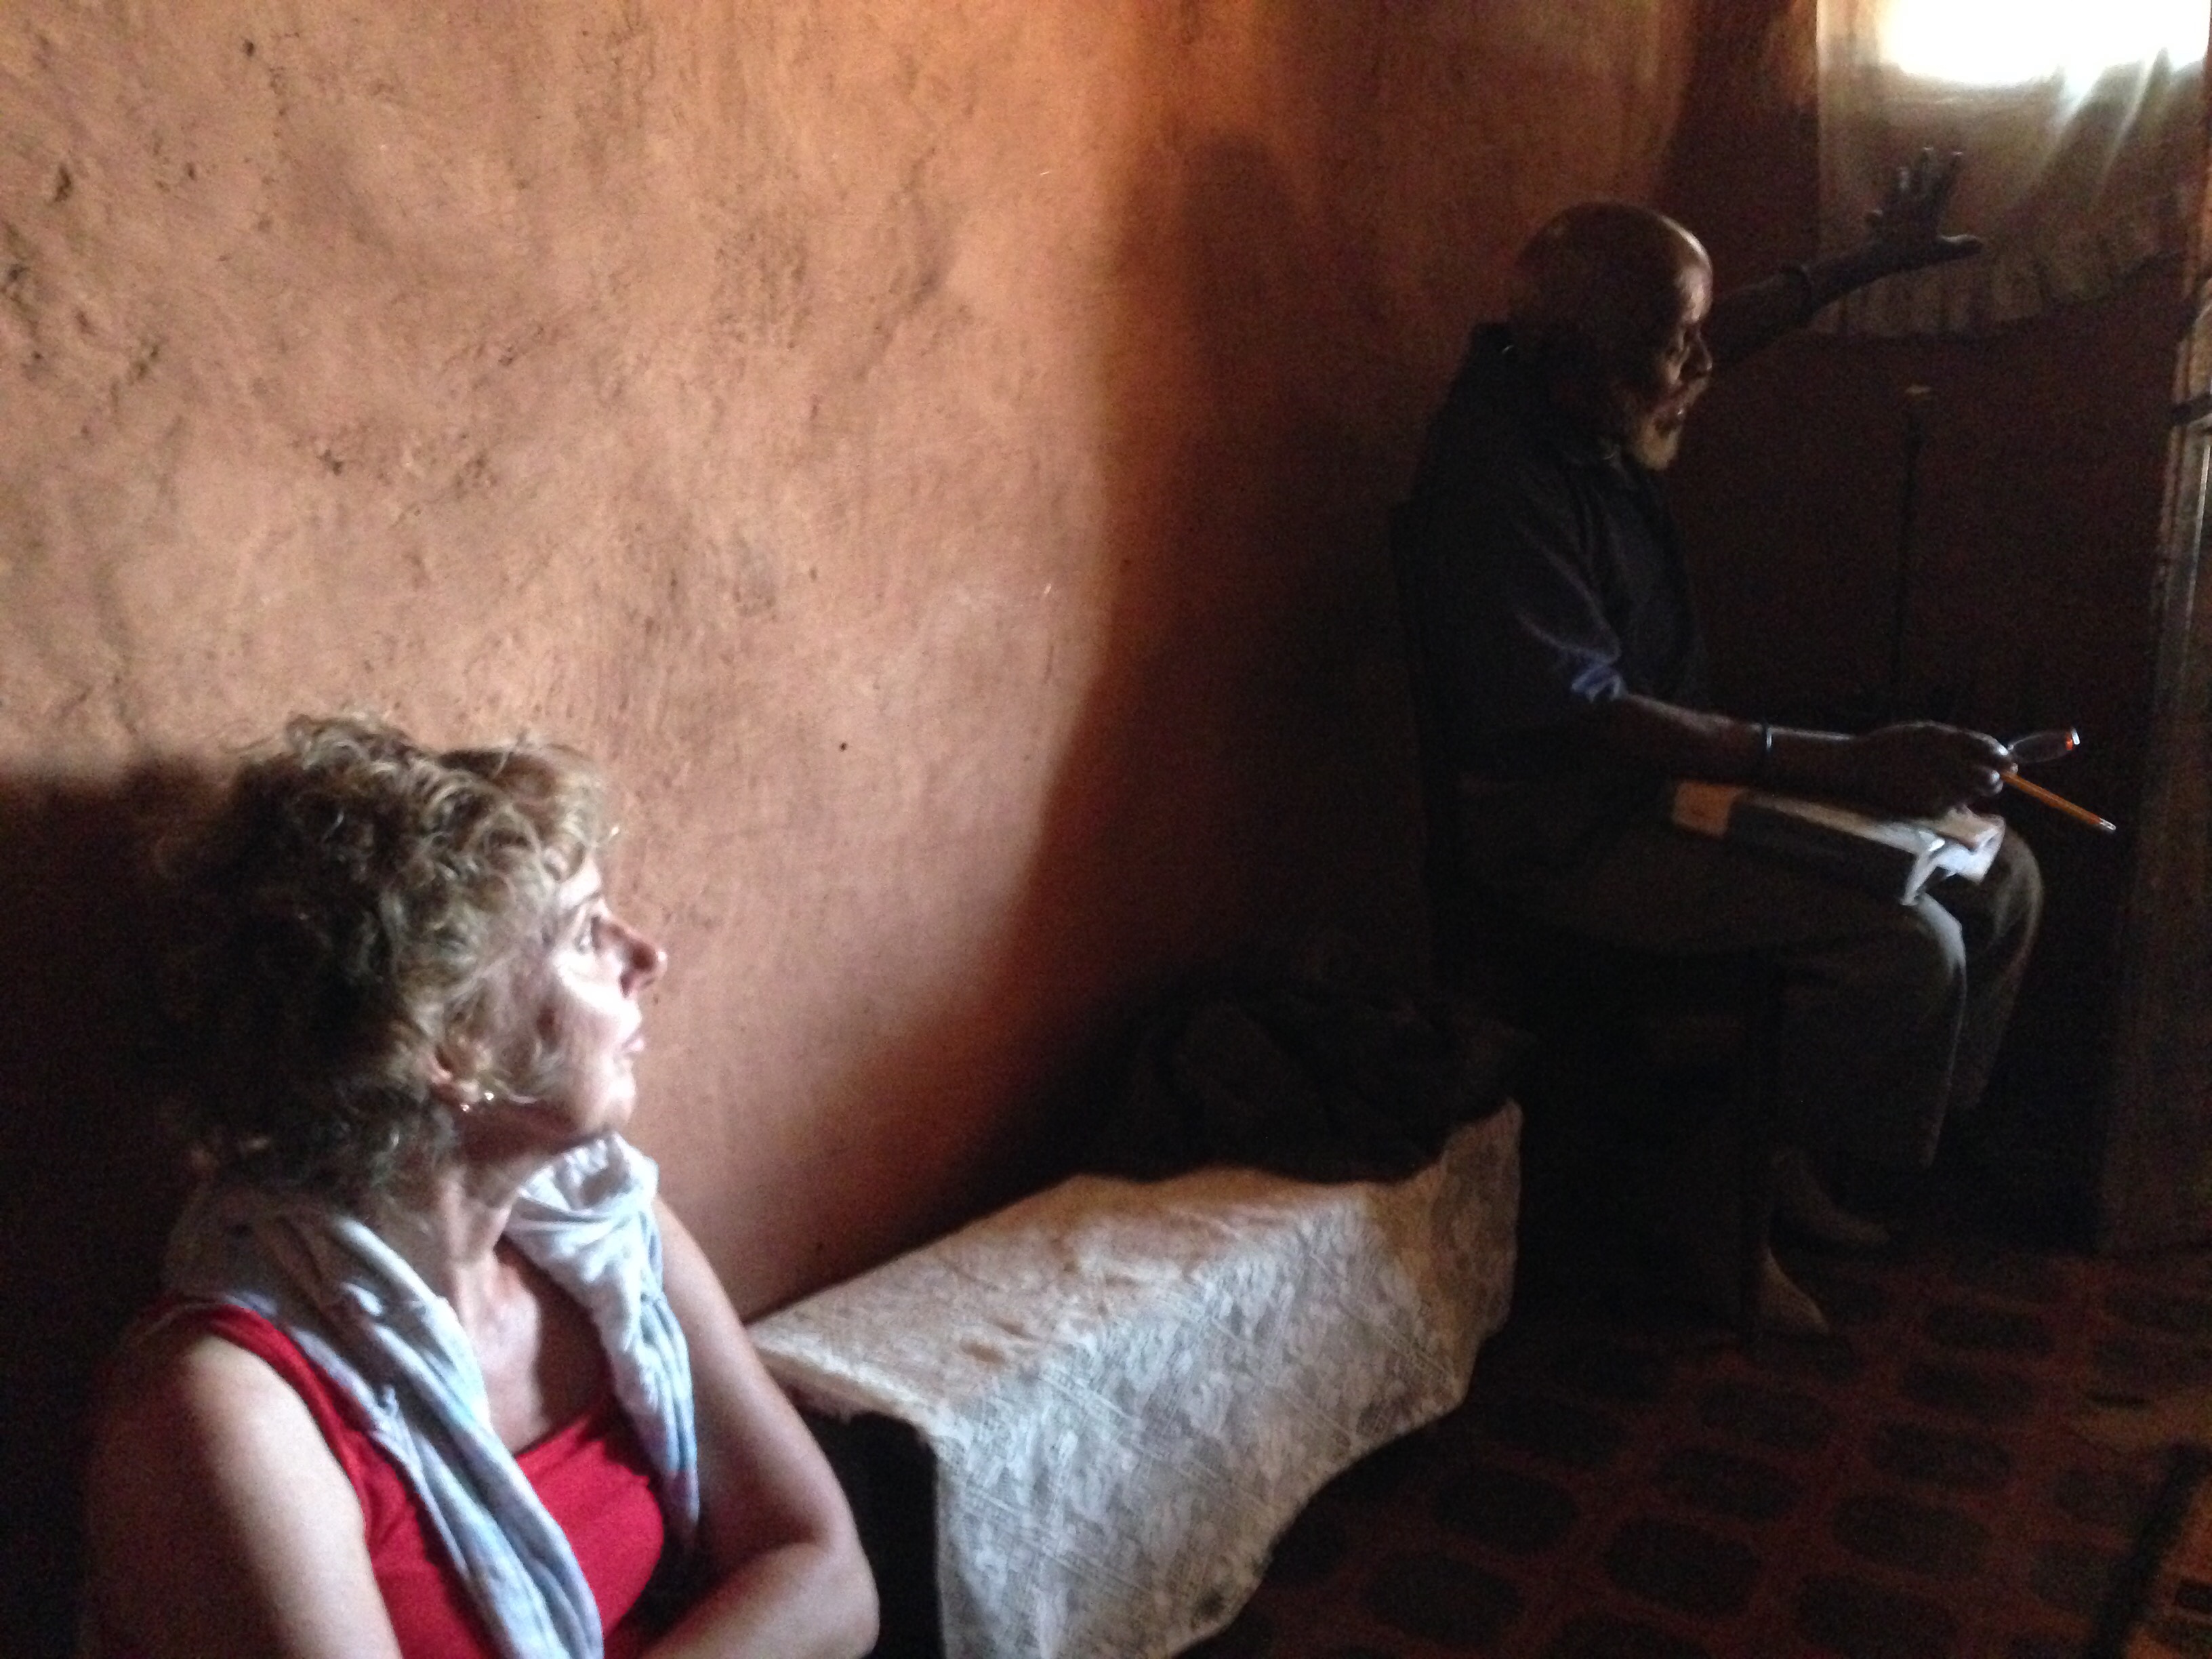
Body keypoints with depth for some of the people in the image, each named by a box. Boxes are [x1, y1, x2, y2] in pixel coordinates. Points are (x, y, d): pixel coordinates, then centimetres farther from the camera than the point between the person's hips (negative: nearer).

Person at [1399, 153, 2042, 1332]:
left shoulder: (1570, 389, 2)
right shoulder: (1495, 482, -25)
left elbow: (1710, 338, 27)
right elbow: (1594, 724, -29)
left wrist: (1864, 263, 30)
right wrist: (1848, 766, -30)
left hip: (1671, 774, 10)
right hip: (1567, 837, -10)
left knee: (1998, 876, 4)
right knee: (1907, 943, -24)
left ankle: (1854, 1156, 16)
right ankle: (1764, 1194, 1)